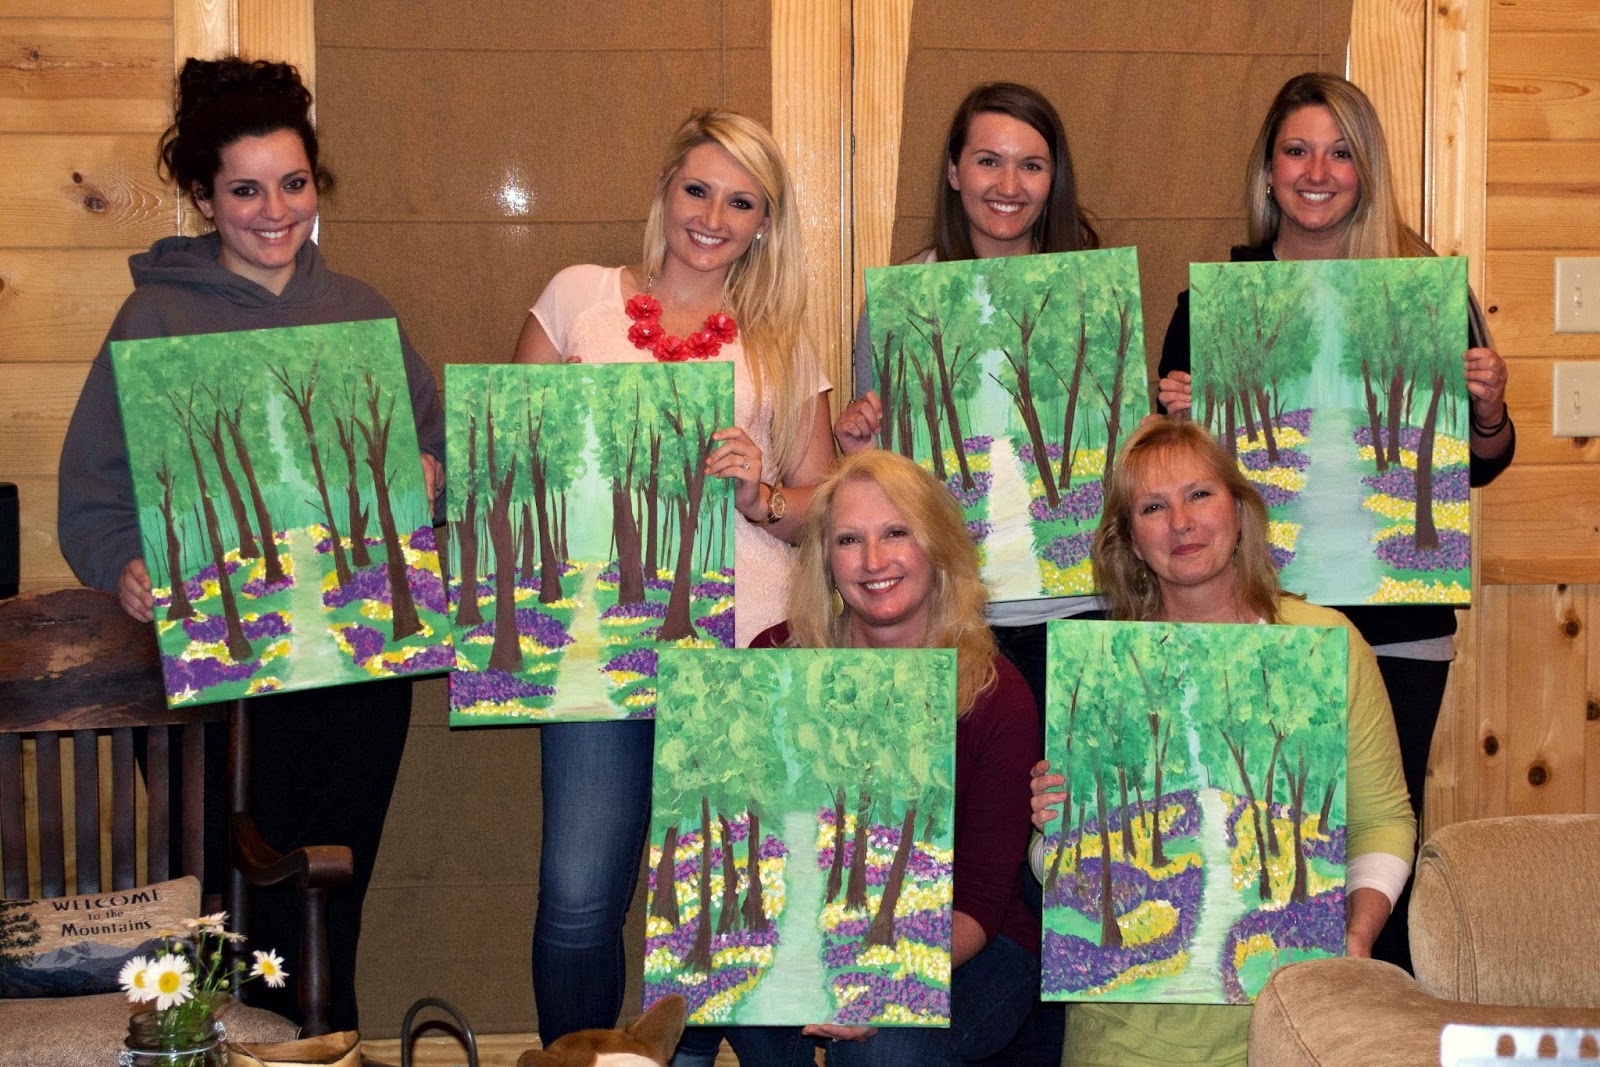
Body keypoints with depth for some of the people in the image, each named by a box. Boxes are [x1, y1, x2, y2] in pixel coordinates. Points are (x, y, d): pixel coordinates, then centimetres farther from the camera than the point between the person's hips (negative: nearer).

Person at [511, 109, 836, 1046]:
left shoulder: (783, 346, 13)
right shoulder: (580, 298, 11)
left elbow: (826, 510, 12)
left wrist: (759, 496, -8)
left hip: (748, 640, 1)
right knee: (579, 903, -6)